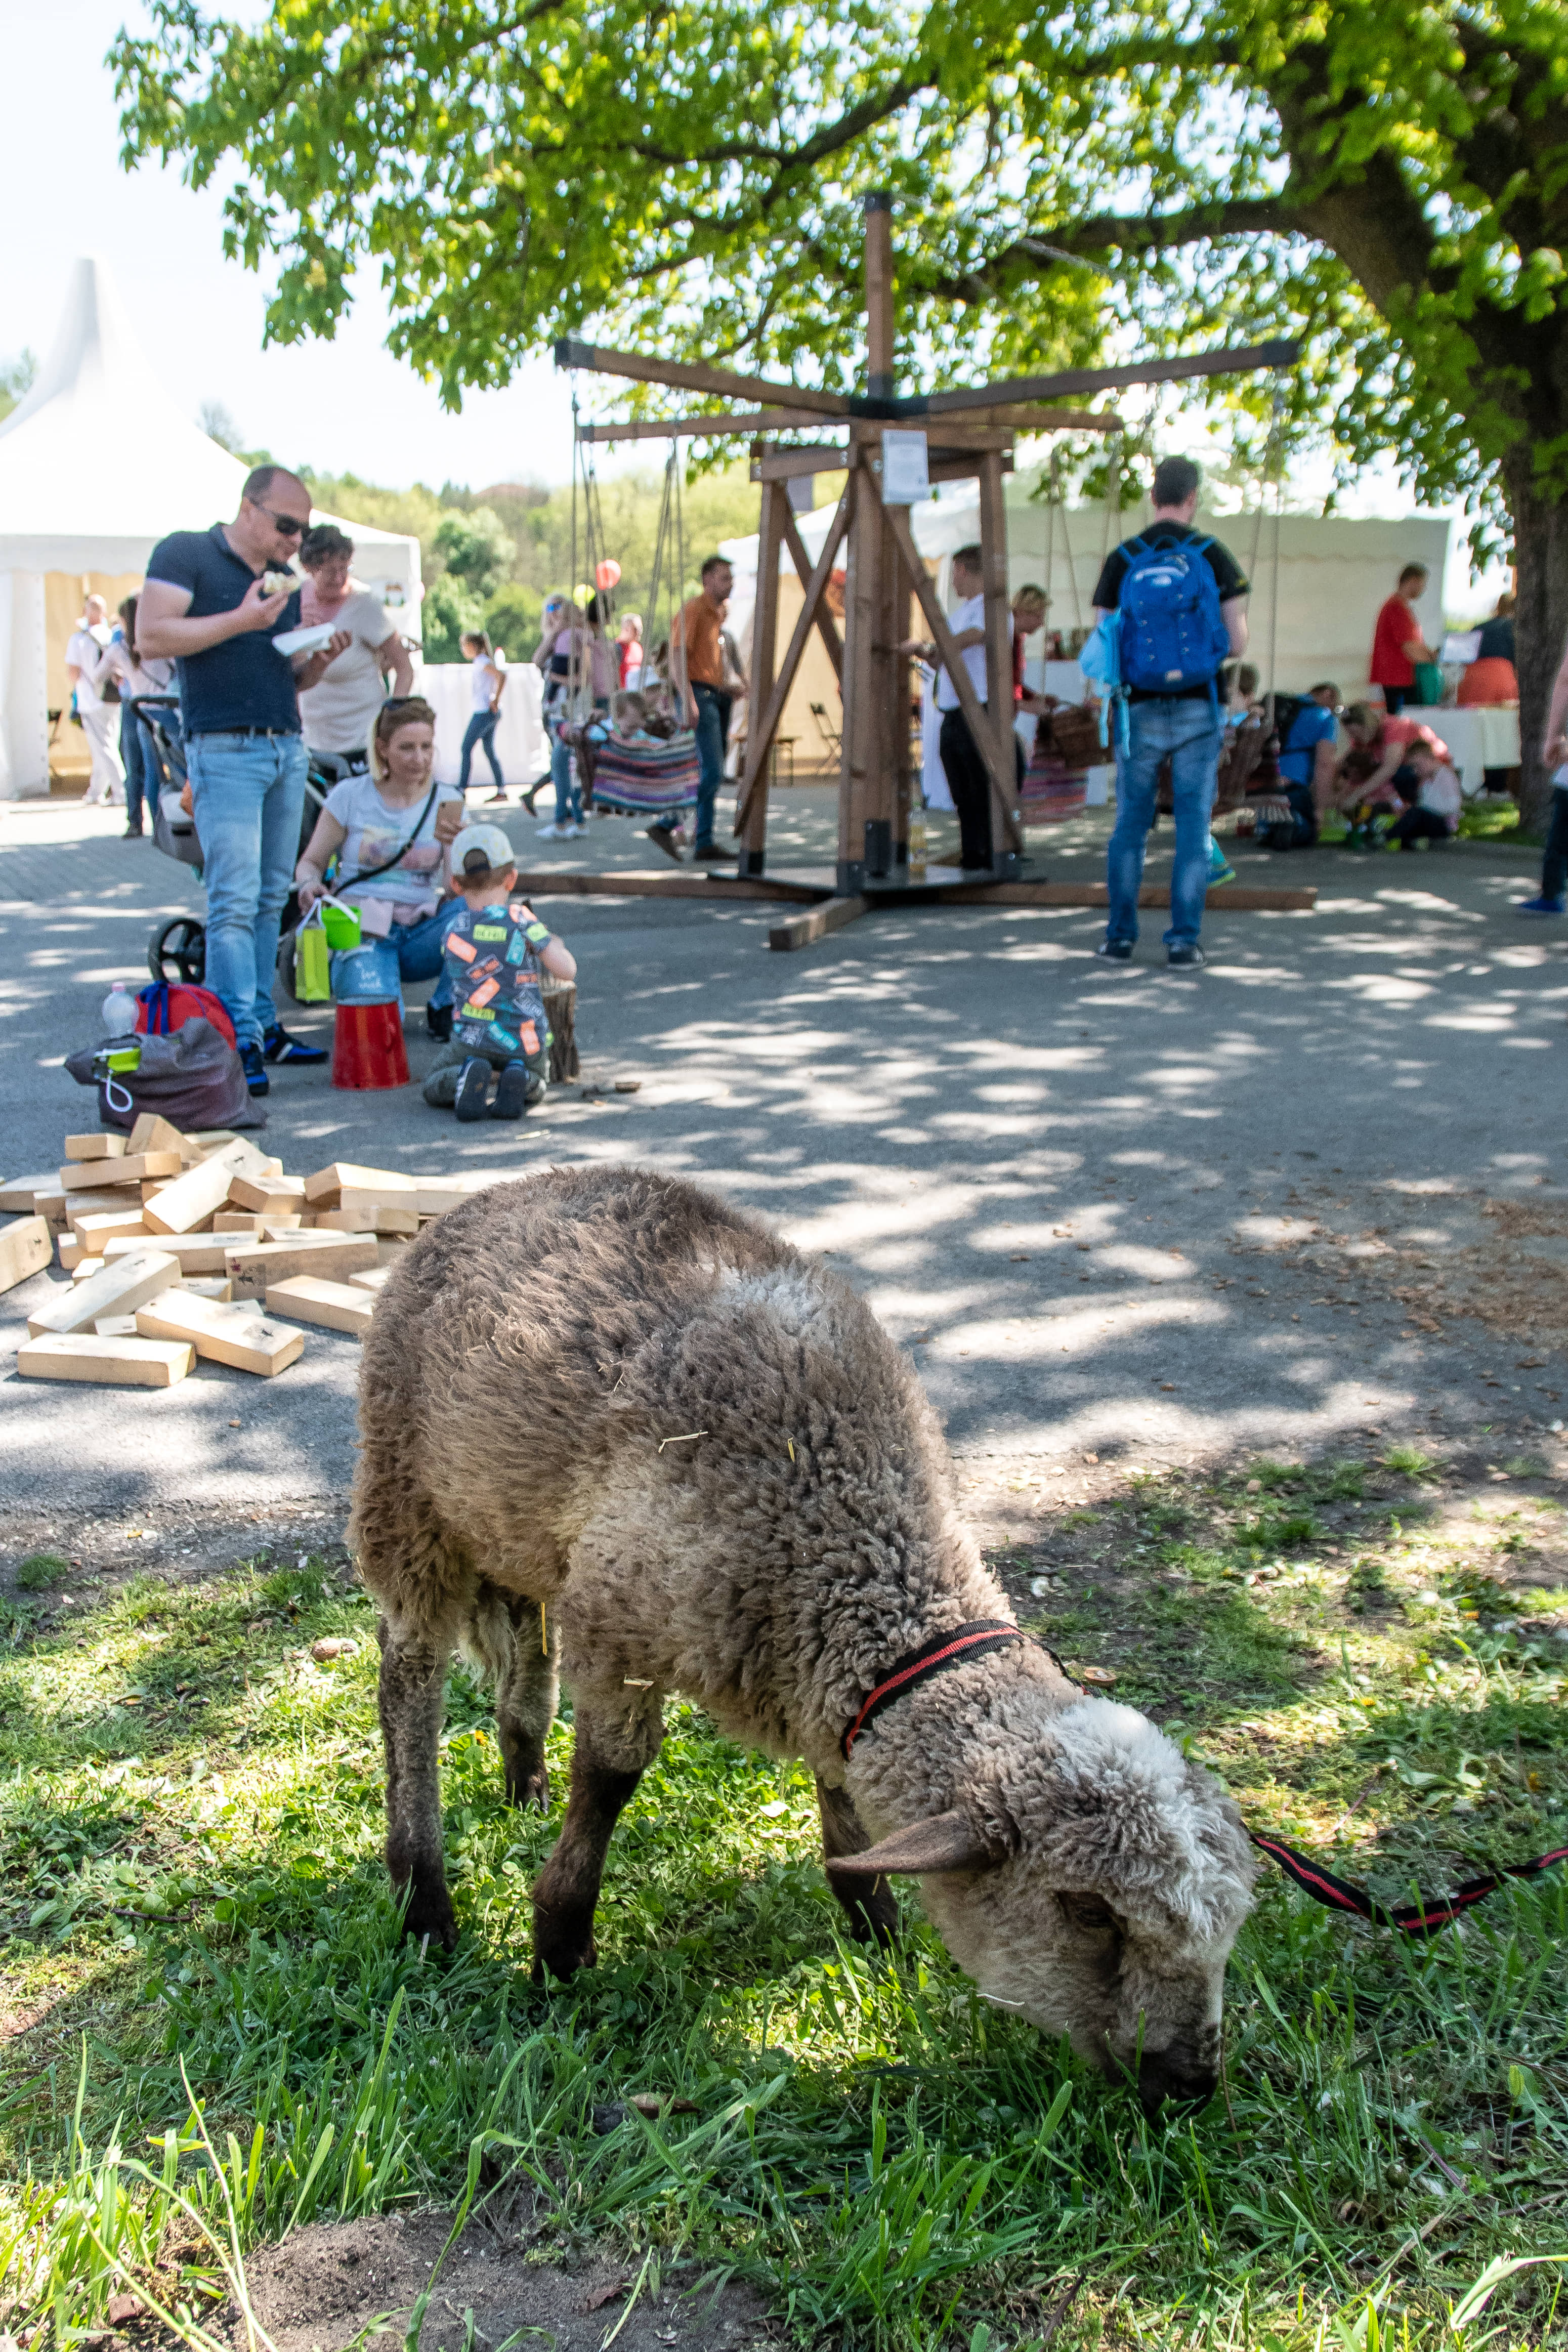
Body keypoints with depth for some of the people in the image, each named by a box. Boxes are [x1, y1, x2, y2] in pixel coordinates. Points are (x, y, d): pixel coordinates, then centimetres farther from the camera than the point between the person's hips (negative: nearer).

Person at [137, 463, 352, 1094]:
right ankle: (239, 1041, -13)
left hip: (288, 747, 7)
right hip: (225, 748, -7)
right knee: (234, 900, -12)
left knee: (271, 896, 6)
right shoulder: (185, 554, 0)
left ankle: (264, 1025, 11)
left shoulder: (286, 582, 21)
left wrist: (322, 659, 4)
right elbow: (151, 636, -12)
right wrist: (241, 621, -15)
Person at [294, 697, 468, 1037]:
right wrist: (310, 885, -17)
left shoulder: (446, 801, 3)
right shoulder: (351, 794, -2)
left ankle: (444, 1009, -4)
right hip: (362, 930, -2)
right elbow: (311, 862, 6)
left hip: (421, 936, 3)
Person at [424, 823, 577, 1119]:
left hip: (474, 1040, 0)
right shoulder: (520, 919, -11)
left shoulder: (453, 931, -1)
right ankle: (519, 1082, -3)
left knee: (433, 1089, 23)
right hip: (527, 1044, 0)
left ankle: (468, 1076, -9)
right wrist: (554, 944, 10)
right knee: (537, 1087, 32)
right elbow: (567, 971, -13)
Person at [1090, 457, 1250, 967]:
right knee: (1194, 825, 4)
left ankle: (1120, 937, 11)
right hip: (1198, 710, -1)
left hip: (1140, 710, 1)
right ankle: (1183, 939, 2)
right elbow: (1238, 642, -3)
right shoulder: (1214, 556, -2)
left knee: (1130, 824, 10)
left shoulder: (1121, 561, 1)